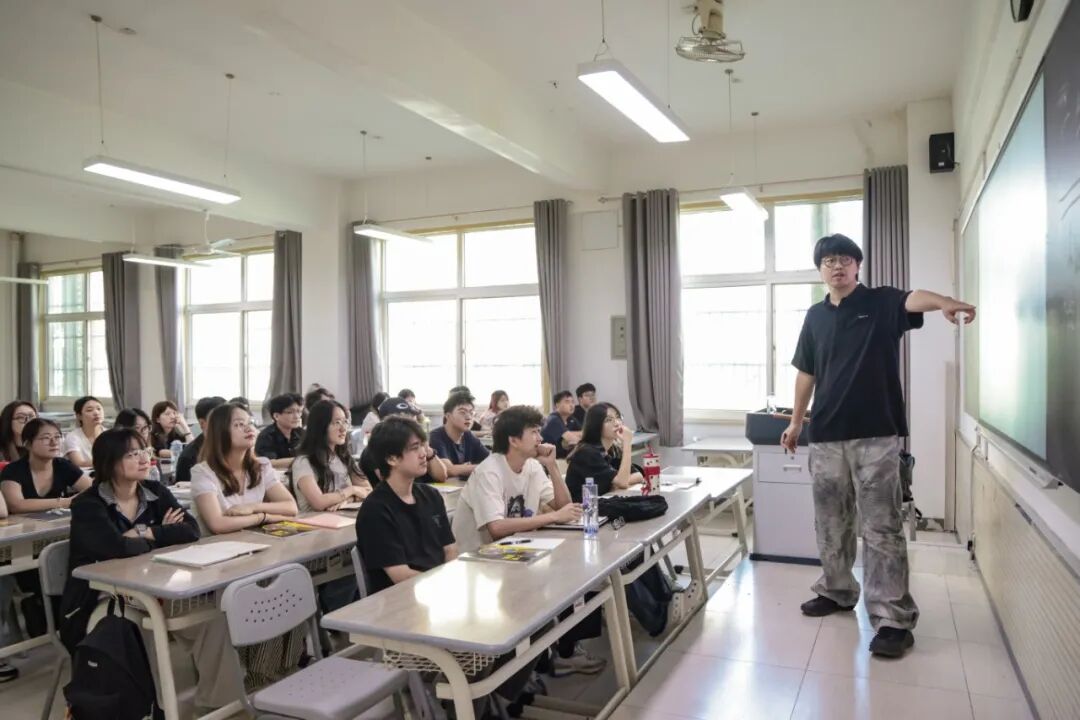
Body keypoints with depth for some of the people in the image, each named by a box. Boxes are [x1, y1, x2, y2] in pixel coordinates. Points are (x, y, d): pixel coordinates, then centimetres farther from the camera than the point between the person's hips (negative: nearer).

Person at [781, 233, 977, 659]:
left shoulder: (882, 303, -1)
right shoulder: (815, 317, 12)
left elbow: (914, 300, -25)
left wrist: (944, 302, -47)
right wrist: (796, 422, 19)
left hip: (876, 435, -5)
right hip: (826, 436, 5)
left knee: (881, 527, -4)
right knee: (831, 521, 13)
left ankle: (893, 618, 1)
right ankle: (836, 591, 30)